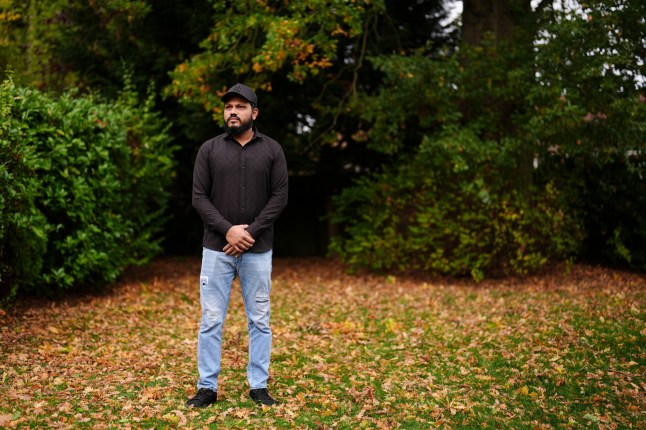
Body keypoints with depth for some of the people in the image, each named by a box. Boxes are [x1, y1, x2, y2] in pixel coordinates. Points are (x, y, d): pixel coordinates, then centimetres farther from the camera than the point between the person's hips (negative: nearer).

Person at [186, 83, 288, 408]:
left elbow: (279, 197, -3)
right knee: (211, 320, 3)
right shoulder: (209, 149, 2)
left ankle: (259, 386, 17)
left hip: (258, 251, 0)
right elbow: (199, 198, -2)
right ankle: (207, 387, 13)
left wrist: (251, 232, -13)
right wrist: (227, 229, -15)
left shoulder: (271, 150, 2)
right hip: (217, 249, 0)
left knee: (260, 320, 7)